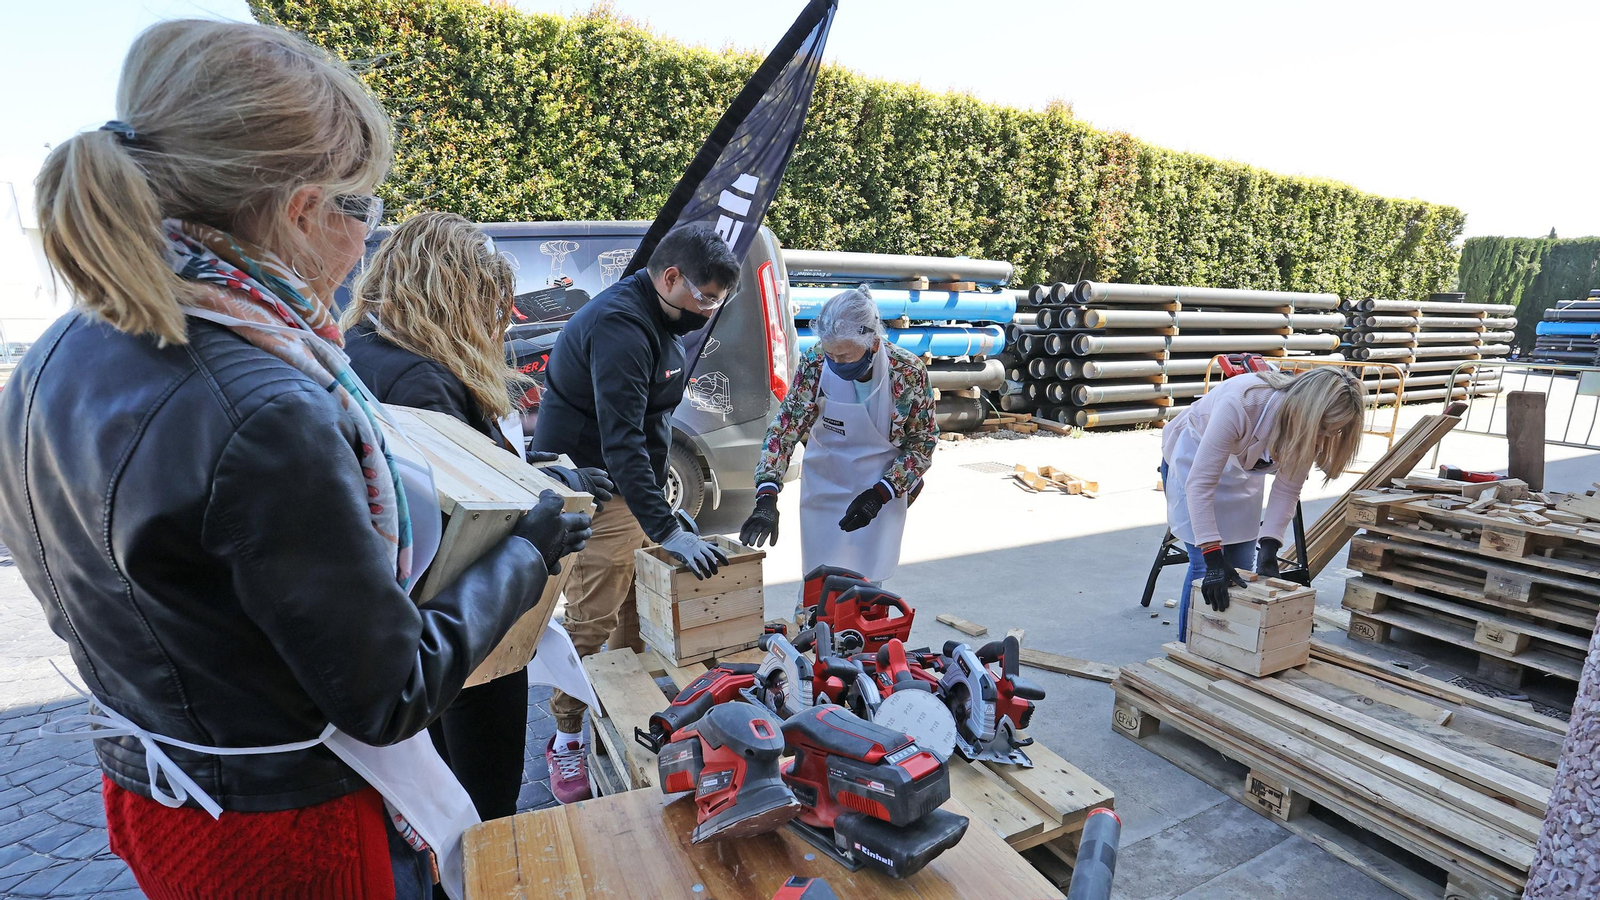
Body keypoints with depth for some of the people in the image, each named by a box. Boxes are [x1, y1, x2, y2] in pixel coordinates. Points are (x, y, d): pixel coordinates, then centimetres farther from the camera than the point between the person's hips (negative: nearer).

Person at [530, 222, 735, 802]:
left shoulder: (659, 320, 9)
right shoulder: (619, 325, -23)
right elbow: (620, 441, -31)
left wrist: (661, 503, 17)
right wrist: (666, 529, -33)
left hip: (632, 490, 9)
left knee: (638, 608, 14)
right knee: (592, 619, -1)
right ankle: (568, 738, 17)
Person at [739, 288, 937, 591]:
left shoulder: (909, 372, -21)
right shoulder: (815, 362, -19)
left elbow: (922, 443, -9)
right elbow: (784, 428, -16)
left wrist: (880, 494, -18)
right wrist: (766, 496, -28)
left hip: (881, 492, -1)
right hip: (824, 489, 1)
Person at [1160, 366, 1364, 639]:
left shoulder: (1309, 428, -22)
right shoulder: (1241, 404, -40)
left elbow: (1287, 489, -10)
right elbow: (1200, 483, -39)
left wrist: (1269, 549, -22)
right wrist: (1214, 560, -41)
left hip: (1242, 466, 6)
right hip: (1192, 456, -5)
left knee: (1243, 566, 4)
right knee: (1204, 565, -11)